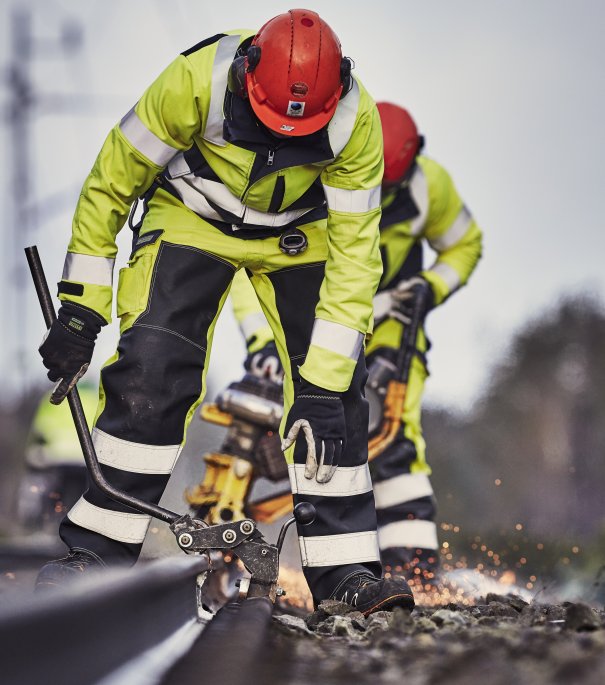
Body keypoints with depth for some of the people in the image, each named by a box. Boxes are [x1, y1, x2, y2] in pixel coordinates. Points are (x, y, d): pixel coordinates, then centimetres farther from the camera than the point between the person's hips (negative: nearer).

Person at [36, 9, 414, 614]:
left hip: (298, 233, 2)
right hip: (192, 218, -1)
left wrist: (322, 384, -26)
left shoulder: (357, 119, -28)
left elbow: (353, 252, -22)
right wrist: (80, 311, -18)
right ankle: (97, 551, -8)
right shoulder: (197, 81, -33)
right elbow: (110, 183, -19)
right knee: (150, 370, -18)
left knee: (335, 384, -11)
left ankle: (343, 567, -2)